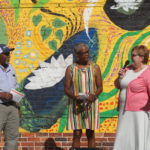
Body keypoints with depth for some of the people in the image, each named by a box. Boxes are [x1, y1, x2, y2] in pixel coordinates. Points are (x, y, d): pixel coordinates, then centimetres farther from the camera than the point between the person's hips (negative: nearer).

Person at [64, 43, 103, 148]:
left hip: (91, 105, 1)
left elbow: (100, 87, 3)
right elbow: (66, 89, 1)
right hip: (76, 105, -1)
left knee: (90, 134, 5)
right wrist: (74, 97, -19)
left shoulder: (95, 68, 2)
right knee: (77, 134, -1)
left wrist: (94, 95, -18)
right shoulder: (70, 69, 0)